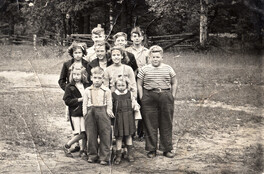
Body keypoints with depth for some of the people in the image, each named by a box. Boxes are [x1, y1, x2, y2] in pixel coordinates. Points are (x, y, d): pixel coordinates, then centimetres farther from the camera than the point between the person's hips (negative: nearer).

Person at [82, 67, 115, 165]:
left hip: (103, 113, -2)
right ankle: (92, 155, 19)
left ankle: (104, 157, 5)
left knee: (105, 136, -1)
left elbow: (109, 104, 6)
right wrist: (85, 114, 3)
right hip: (91, 113, 2)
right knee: (91, 135, 7)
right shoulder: (87, 91, 9)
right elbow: (84, 104, 11)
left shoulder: (106, 90, 3)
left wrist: (109, 111, -5)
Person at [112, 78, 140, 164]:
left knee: (129, 135, 11)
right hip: (118, 118, -2)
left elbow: (133, 101, 12)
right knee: (119, 137, 1)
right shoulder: (113, 95, -4)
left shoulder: (129, 94, 1)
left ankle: (130, 153, 20)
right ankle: (118, 155, 9)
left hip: (128, 117, 2)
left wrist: (136, 106, -5)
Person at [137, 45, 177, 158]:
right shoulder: (144, 69, 4)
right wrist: (141, 98, -1)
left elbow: (174, 83, 13)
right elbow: (139, 85, 6)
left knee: (166, 124, 6)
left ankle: (167, 149, 16)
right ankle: (151, 149, 13)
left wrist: (172, 96, 5)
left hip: (166, 97, 1)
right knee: (150, 125, 2)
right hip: (149, 99, -1)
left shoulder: (168, 69, 7)